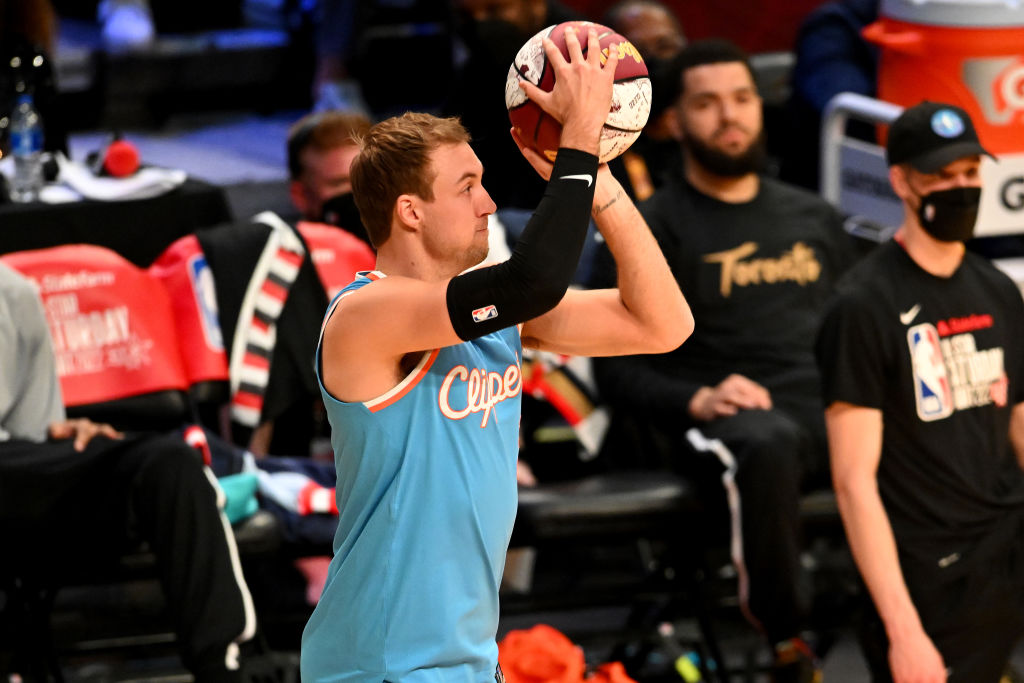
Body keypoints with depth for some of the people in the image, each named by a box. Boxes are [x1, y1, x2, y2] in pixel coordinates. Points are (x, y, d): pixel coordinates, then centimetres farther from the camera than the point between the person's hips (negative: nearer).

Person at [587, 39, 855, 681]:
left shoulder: (814, 217, 25)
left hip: (832, 408, 4)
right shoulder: (652, 230, 9)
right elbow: (617, 368, 3)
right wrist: (696, 400, -15)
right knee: (766, 445, -43)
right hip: (722, 417, -4)